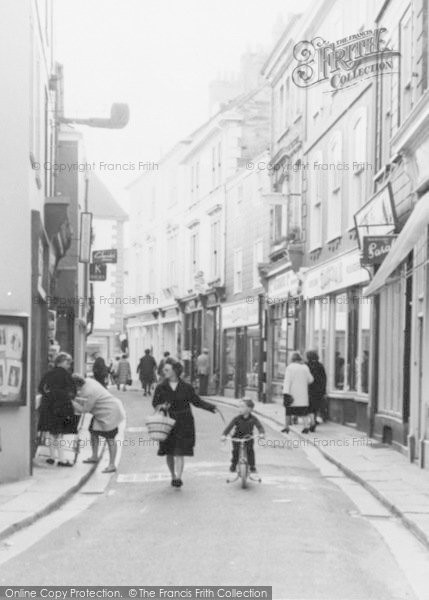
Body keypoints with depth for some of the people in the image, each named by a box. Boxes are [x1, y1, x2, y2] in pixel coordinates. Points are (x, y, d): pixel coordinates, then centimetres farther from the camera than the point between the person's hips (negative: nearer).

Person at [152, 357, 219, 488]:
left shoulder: (186, 387, 0)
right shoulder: (161, 387, 1)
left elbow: (197, 401, 7)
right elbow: (155, 403, 7)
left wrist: (212, 408, -3)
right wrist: (160, 406, -16)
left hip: (183, 423, -2)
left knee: (180, 452, -9)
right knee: (169, 453, 8)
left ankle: (178, 477, -12)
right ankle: (173, 476, 25)